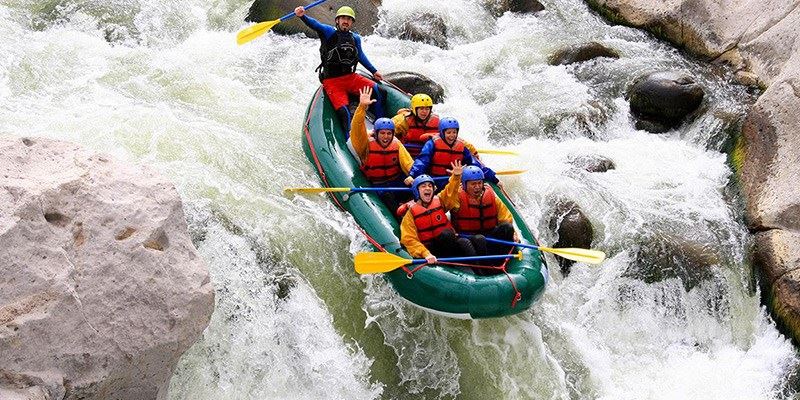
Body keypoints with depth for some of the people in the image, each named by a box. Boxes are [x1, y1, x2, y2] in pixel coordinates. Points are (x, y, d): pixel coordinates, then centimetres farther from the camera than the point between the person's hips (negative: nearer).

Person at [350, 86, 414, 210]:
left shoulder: (396, 145, -2)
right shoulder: (367, 145, -12)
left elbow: (408, 163, -11)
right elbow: (357, 128, -27)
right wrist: (362, 107, -41)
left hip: (398, 181, 3)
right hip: (378, 185, -3)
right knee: (387, 195, -33)